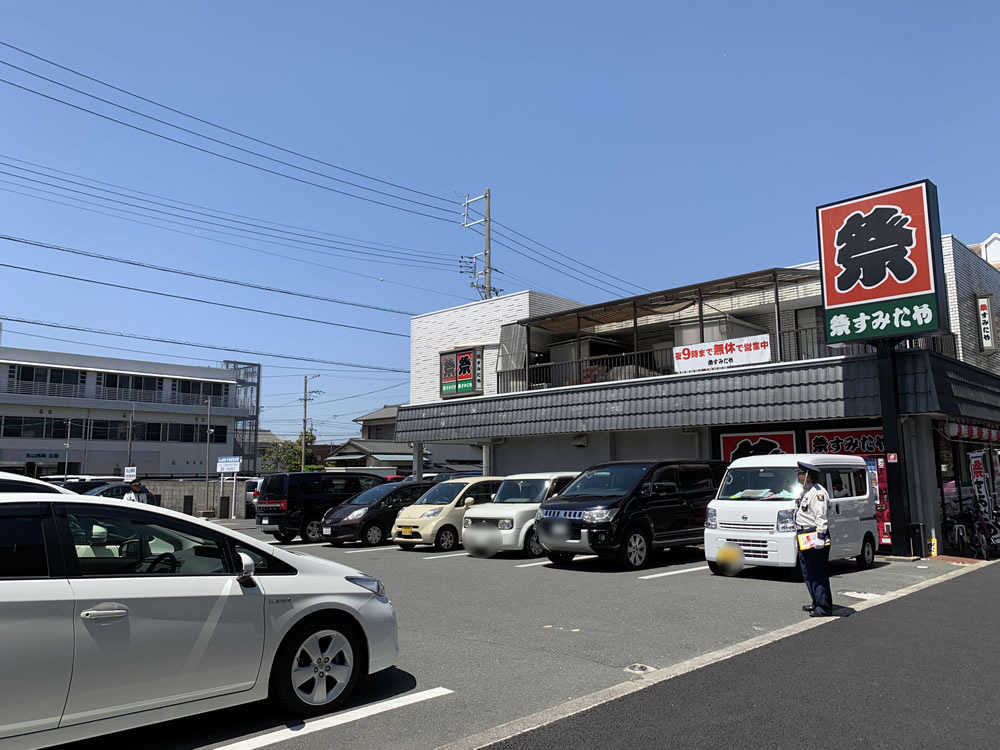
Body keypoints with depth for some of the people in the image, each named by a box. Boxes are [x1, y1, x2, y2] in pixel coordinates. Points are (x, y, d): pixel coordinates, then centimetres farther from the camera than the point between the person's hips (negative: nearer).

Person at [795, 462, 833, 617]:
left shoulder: (818, 492, -13)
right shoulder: (806, 491, 19)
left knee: (819, 574, -8)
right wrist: (800, 535, 25)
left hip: (815, 537, -11)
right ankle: (816, 603, 24)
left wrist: (820, 536, -25)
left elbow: (821, 517, -20)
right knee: (808, 574, 15)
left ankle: (824, 607, -4)